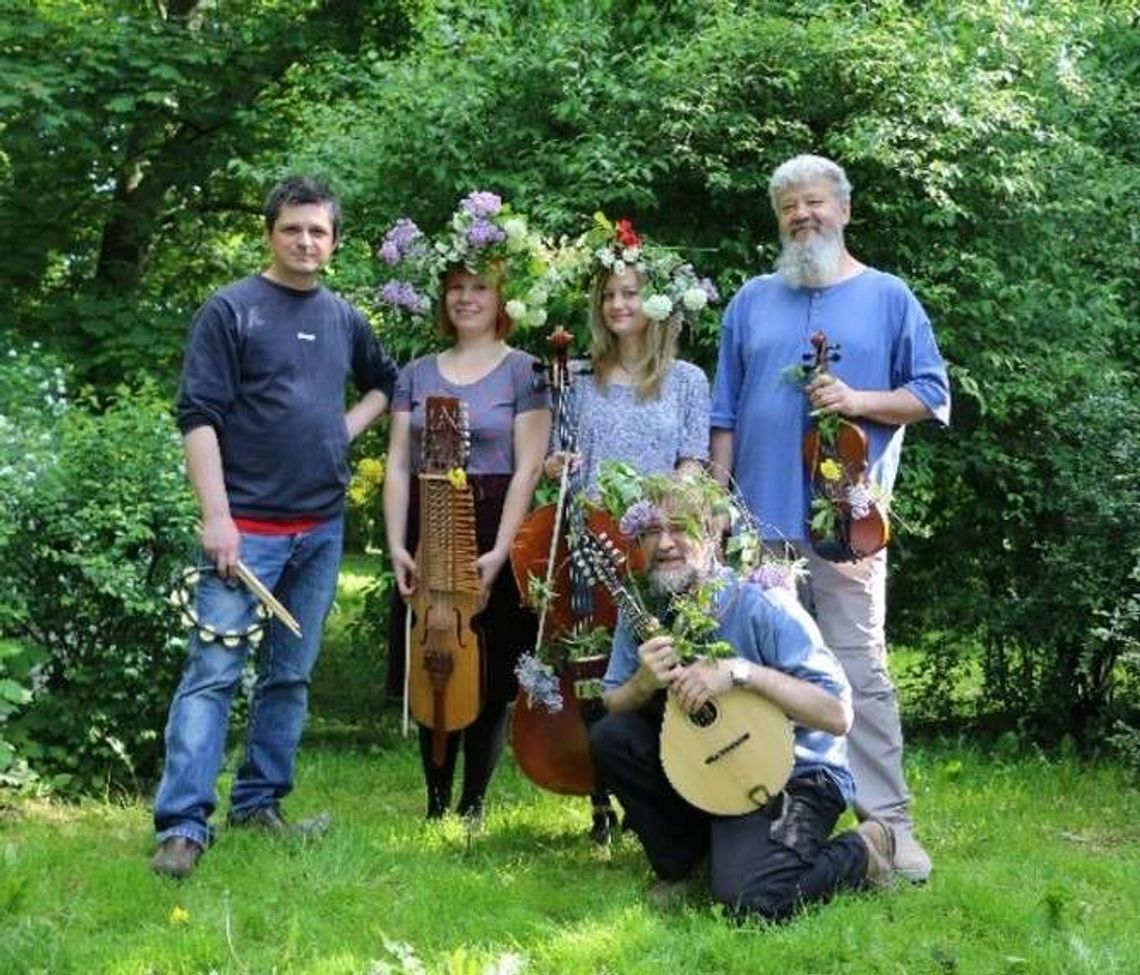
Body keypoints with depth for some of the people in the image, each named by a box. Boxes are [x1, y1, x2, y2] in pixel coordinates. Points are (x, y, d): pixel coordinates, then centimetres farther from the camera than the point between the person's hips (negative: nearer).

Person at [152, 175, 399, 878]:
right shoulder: (231, 311, -4)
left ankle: (260, 802, 21)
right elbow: (200, 418, -9)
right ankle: (184, 823, -10)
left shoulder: (344, 319, 12)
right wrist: (217, 517, -17)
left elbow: (387, 382, 30)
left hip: (323, 527, 6)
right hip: (249, 524, -6)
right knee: (214, 672, -9)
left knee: (291, 675, 10)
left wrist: (351, 425, 10)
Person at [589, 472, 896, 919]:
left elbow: (837, 714, -24)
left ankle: (860, 854, 3)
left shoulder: (764, 606, -19)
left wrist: (741, 671, -32)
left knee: (748, 898, -28)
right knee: (609, 736, -15)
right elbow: (612, 706, 1)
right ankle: (686, 864, 5)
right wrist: (645, 683, -22)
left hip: (793, 775, -6)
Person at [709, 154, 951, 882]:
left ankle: (890, 822, -4)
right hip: (761, 521, 3)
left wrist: (860, 400, -12)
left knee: (860, 670, -7)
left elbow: (932, 397, 5)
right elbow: (726, 416, 14)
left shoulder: (887, 298, 7)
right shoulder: (753, 302, 14)